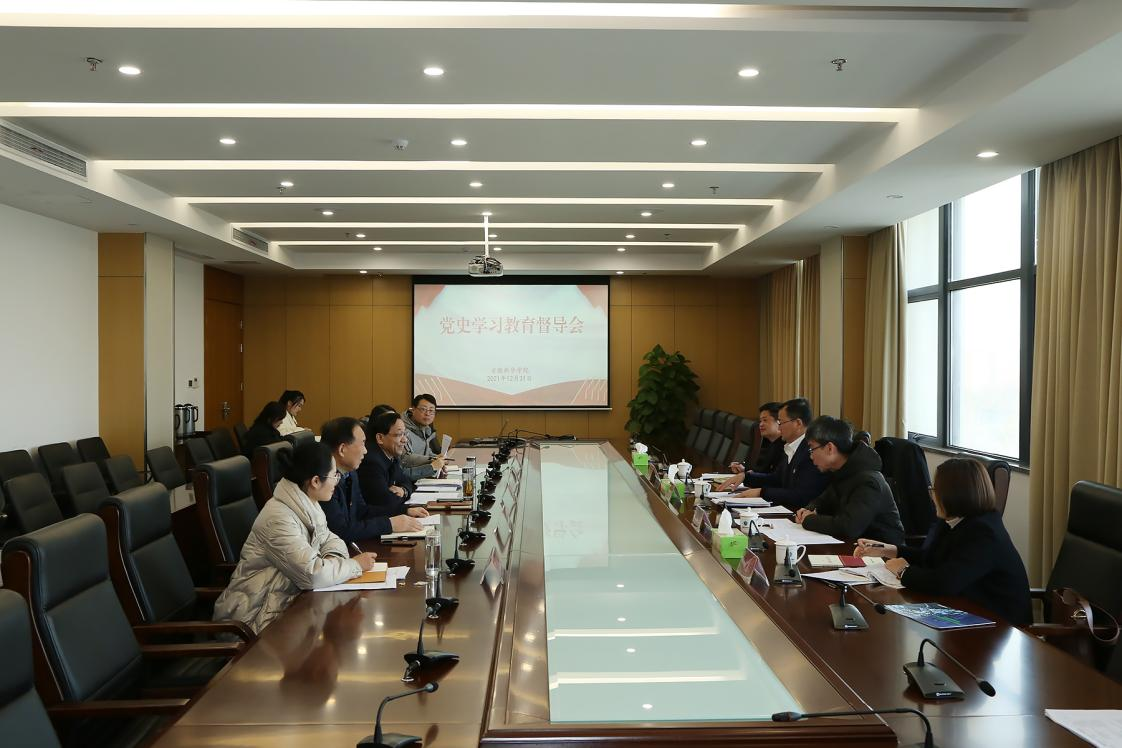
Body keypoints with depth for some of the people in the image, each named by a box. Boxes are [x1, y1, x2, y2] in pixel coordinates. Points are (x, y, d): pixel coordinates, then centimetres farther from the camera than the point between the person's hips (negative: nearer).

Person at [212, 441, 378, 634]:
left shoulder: (306, 504, 0)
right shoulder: (279, 518, -25)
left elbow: (329, 538, 12)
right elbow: (313, 575, -29)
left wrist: (333, 559, -10)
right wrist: (355, 564, -15)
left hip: (290, 596, 8)